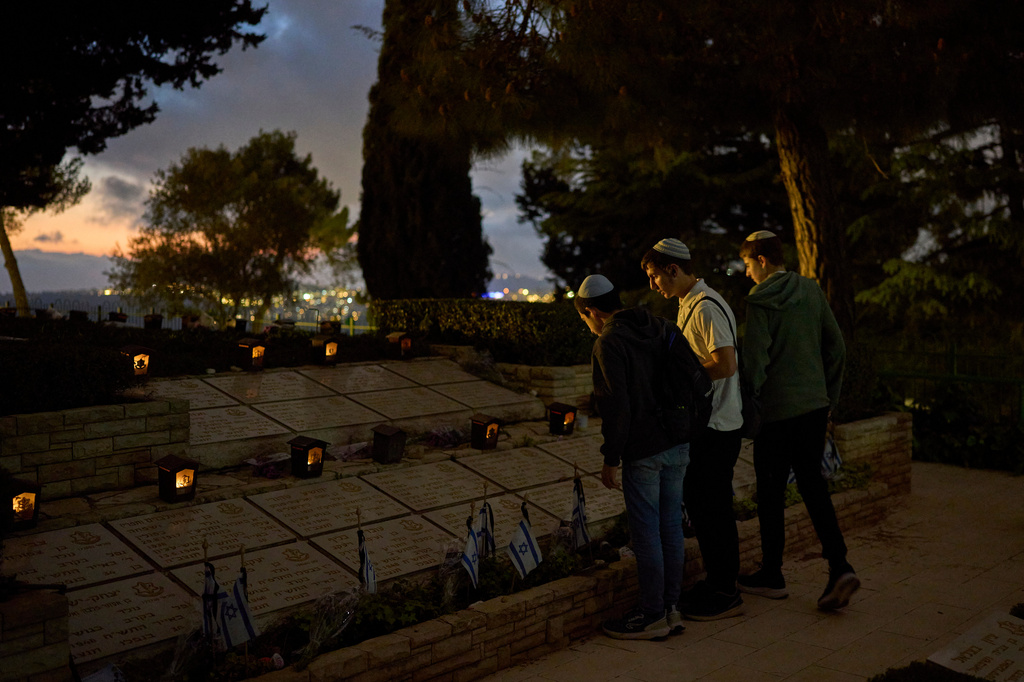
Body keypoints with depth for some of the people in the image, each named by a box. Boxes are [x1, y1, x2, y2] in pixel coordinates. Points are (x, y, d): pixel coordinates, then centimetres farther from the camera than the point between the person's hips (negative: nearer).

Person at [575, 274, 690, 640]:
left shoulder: (609, 344, -13)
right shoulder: (662, 328, 10)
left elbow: (617, 407, -18)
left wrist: (610, 459, -10)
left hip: (643, 452, -8)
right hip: (679, 445, 8)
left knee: (646, 533, 2)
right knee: (671, 526, 13)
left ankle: (652, 616, 10)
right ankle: (671, 607, 23)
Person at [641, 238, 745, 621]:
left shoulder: (706, 307, -17)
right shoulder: (688, 305, 15)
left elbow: (725, 364, -25)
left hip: (716, 428, -10)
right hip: (703, 424, 10)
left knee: (712, 507, -2)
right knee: (700, 503, 16)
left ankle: (725, 595, 9)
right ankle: (717, 581, 28)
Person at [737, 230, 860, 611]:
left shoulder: (760, 301, -13)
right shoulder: (811, 291, 6)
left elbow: (754, 360, -15)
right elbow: (836, 347, 10)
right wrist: (830, 396, 17)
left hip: (777, 409, -6)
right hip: (815, 405, 6)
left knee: (771, 492, 7)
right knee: (812, 483, 14)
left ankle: (772, 576, 18)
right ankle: (839, 566, 1)